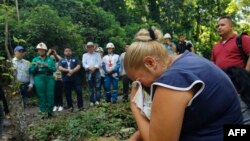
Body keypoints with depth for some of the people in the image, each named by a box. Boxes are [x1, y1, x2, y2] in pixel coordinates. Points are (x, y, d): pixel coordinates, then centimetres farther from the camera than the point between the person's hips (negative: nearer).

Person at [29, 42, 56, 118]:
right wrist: (36, 66, -11)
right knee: (41, 95, -4)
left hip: (49, 78, 1)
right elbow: (31, 70, 5)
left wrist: (47, 66, -11)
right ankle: (43, 112, 2)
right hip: (39, 78, -1)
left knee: (50, 95, -2)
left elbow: (54, 69, 3)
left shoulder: (50, 59, 13)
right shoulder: (35, 59, 12)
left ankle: (50, 111, 10)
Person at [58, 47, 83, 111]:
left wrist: (72, 71, -15)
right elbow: (60, 68, -1)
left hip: (75, 78, -1)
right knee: (68, 94, 3)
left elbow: (78, 66, 1)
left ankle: (80, 106, 2)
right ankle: (70, 107, 13)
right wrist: (68, 70, -16)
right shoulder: (61, 61, 16)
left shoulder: (75, 59, 16)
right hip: (66, 79, 1)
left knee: (79, 91, -6)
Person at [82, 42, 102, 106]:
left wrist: (94, 67, -15)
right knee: (90, 87, 1)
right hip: (88, 72, 1)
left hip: (96, 71, -1)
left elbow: (99, 63, 1)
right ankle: (92, 101, 4)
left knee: (97, 86, -7)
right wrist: (89, 67, -14)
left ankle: (97, 100, -6)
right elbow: (84, 64, 4)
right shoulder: (85, 55, 17)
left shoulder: (97, 54, 14)